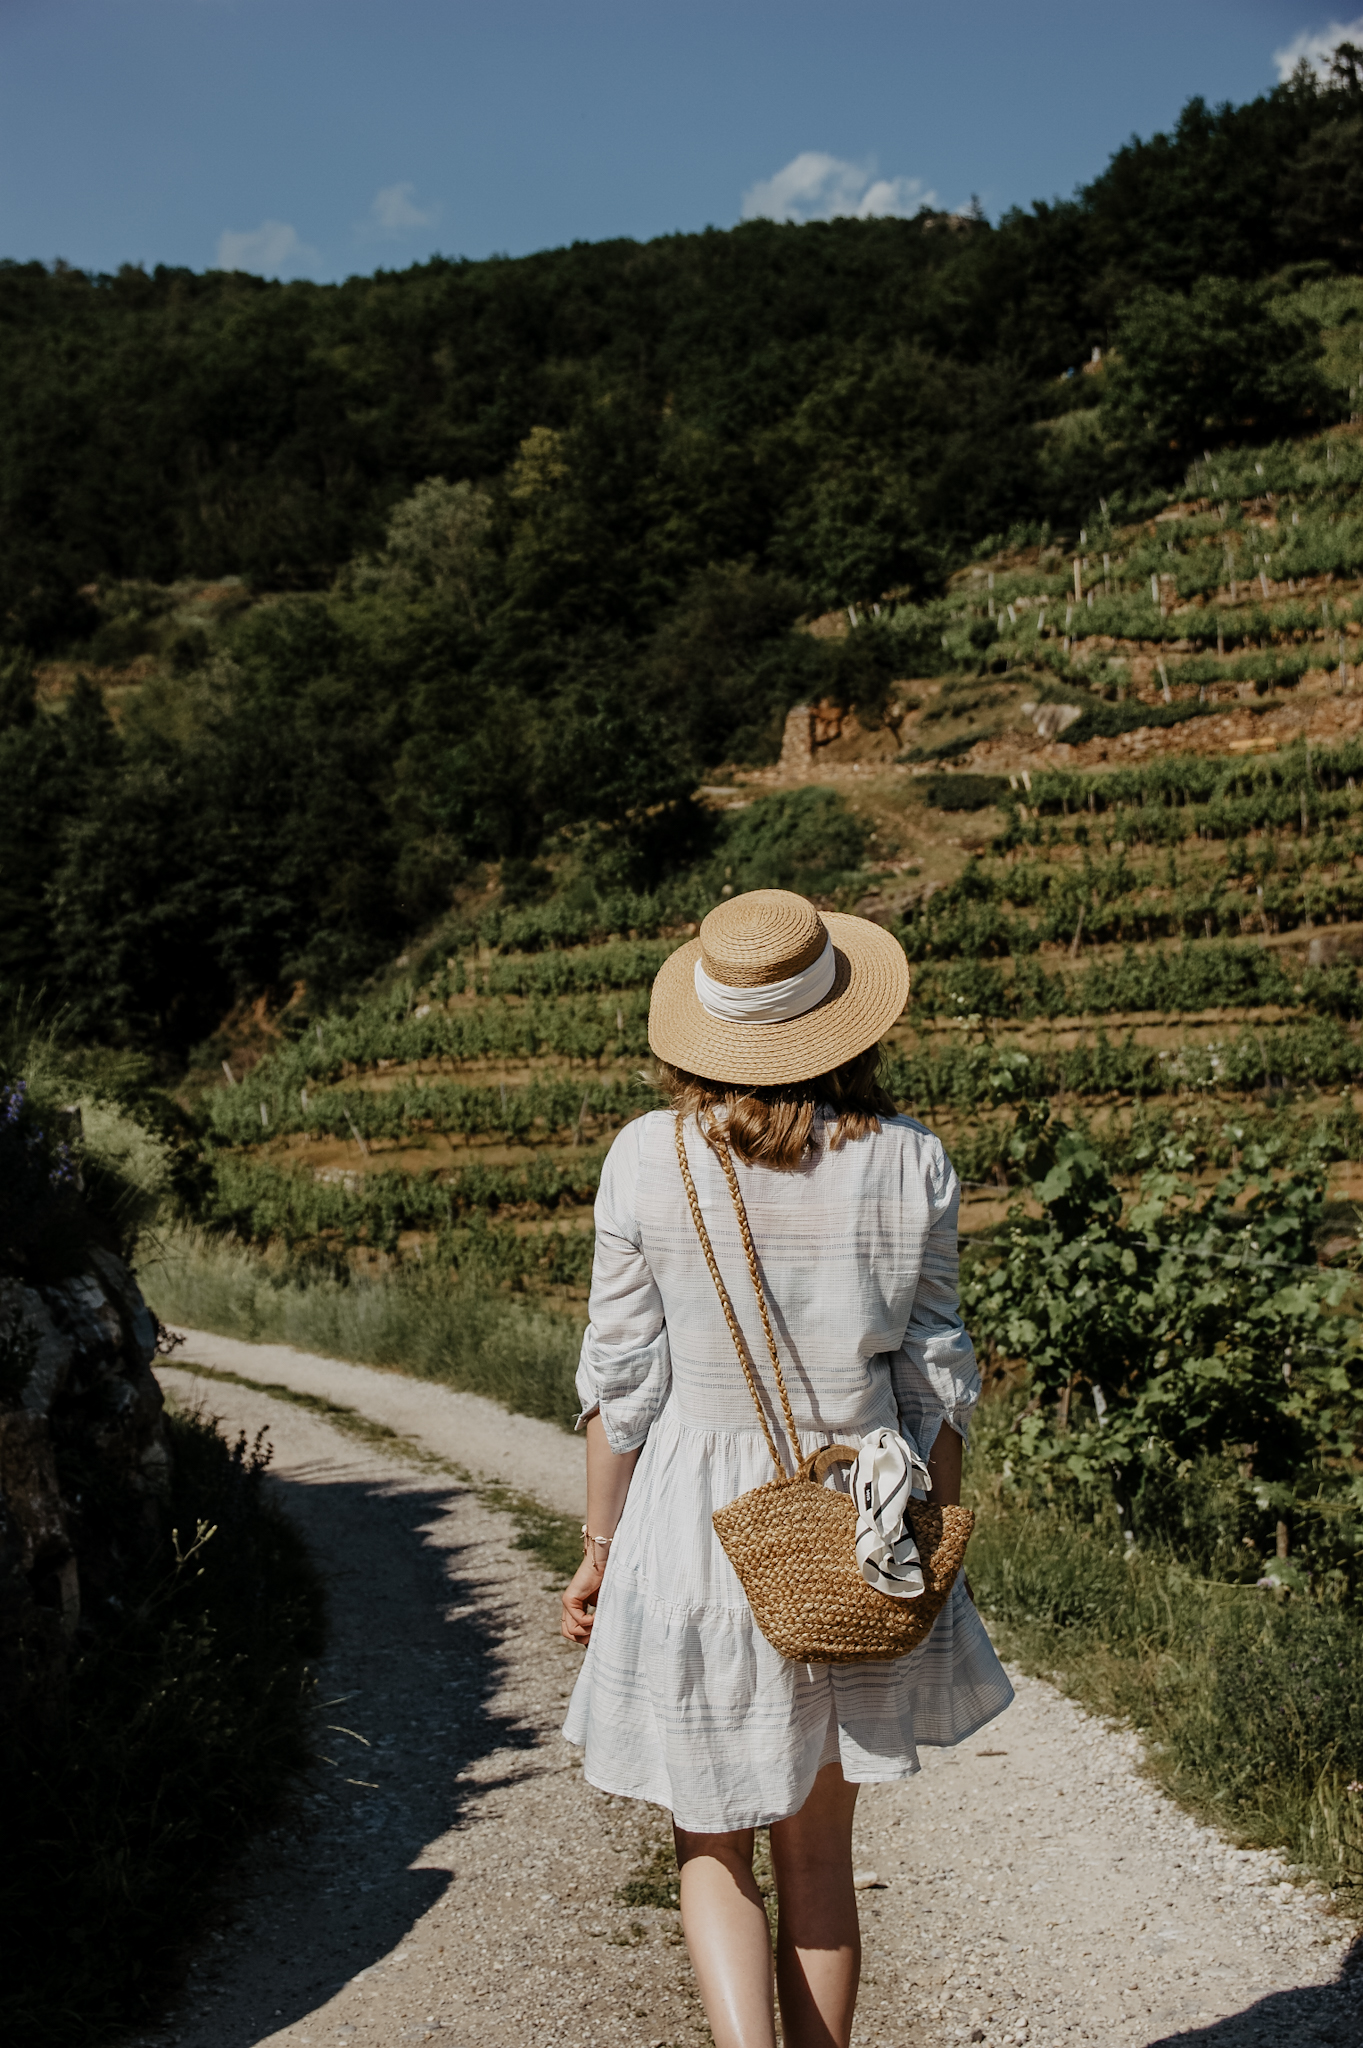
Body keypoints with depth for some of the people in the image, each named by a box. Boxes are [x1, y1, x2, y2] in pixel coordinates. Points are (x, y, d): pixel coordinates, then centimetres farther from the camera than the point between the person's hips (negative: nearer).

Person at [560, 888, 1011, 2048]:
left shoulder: (648, 1160, -10)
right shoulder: (911, 1165, -6)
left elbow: (622, 1379, -5)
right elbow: (935, 1378, 0)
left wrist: (600, 1544, 7)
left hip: (695, 1528, -1)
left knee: (712, 1844, 15)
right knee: (819, 1846, 19)